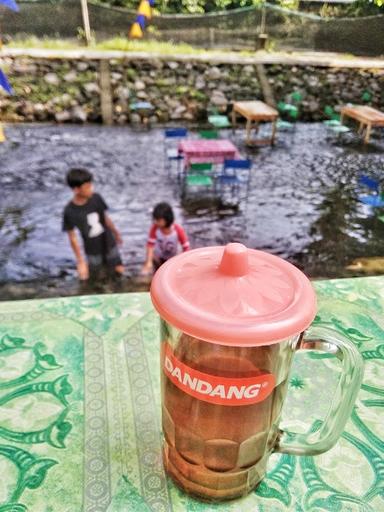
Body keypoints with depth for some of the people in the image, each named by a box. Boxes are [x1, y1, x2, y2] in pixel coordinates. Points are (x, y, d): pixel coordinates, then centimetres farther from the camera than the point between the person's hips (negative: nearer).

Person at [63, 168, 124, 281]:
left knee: (120, 271, 14)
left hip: (109, 243, 3)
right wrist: (80, 261, -12)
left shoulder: (96, 198, -16)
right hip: (92, 250, -3)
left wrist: (116, 234, 14)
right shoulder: (70, 211, -24)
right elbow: (72, 237, -15)